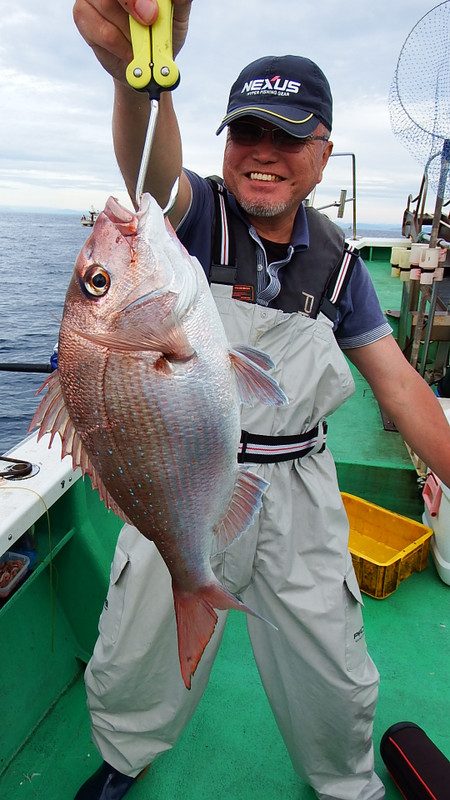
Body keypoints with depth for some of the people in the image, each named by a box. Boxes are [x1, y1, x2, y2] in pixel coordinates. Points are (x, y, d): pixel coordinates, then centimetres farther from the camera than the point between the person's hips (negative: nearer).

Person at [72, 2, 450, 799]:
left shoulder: (337, 261, 0)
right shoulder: (197, 213, -9)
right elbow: (153, 170, -35)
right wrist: (139, 72, -57)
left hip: (296, 487, 2)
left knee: (335, 675, 16)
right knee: (135, 659, 16)